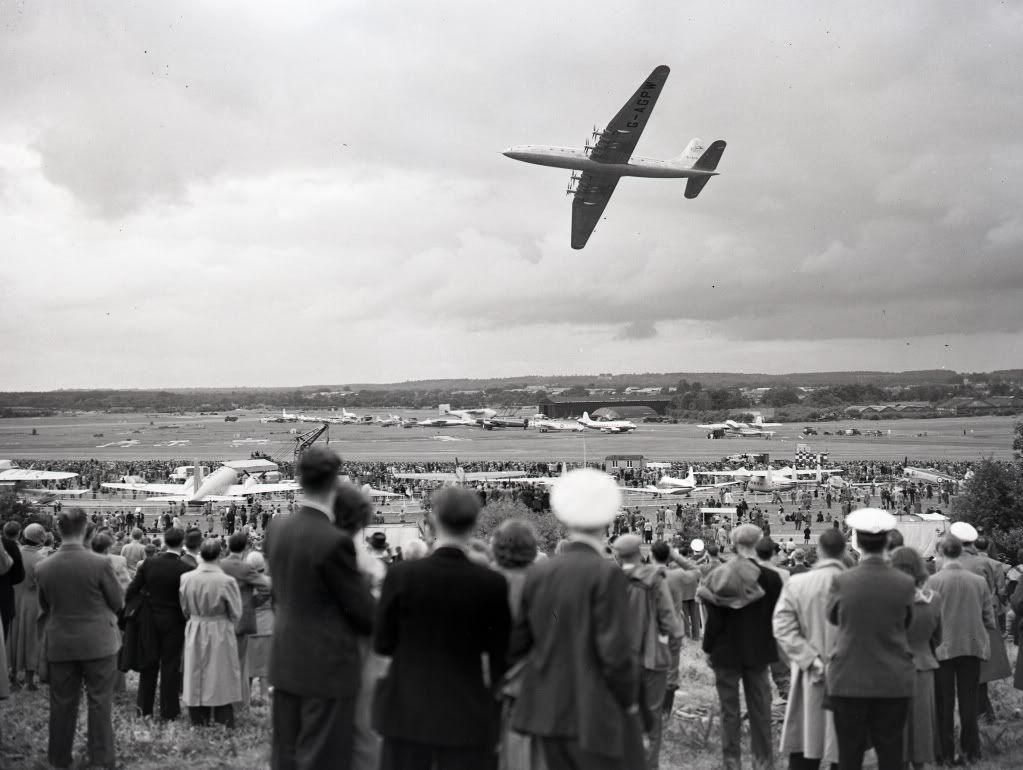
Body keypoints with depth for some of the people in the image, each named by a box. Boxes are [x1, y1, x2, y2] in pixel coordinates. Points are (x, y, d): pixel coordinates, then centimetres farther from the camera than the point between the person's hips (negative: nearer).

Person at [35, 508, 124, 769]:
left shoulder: (43, 567, -8)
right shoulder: (100, 564, -18)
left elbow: (44, 606, 6)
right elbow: (118, 602, -6)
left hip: (59, 645, 3)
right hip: (98, 643, -3)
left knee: (62, 703, 13)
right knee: (99, 701, 7)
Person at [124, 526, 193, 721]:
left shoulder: (149, 564, -7)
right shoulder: (186, 569, -16)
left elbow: (132, 591, -7)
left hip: (150, 619, 3)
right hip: (174, 622, -3)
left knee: (149, 664, 14)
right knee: (170, 665, 6)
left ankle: (145, 707, 21)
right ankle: (168, 710, 11)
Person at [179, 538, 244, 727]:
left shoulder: (186, 578, -10)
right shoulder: (226, 581, -20)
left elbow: (184, 609, 4)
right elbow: (236, 614, -8)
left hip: (195, 633, 3)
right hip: (220, 634, -3)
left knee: (197, 678, 13)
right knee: (221, 680, 7)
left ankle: (198, 721, 20)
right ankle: (223, 722, 10)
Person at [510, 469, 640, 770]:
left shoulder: (538, 572, 3)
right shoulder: (606, 574, -14)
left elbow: (517, 640, 6)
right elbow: (615, 651, -16)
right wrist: (629, 701, -3)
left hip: (547, 708, 6)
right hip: (592, 712, -6)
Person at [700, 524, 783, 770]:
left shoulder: (718, 578, -11)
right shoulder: (770, 578, -10)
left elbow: (713, 620, -8)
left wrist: (708, 649, 2)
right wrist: (770, 644, 10)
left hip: (726, 652, 0)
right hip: (758, 652, 1)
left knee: (729, 708, 8)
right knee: (759, 707, 11)